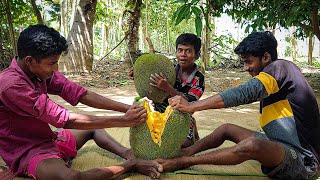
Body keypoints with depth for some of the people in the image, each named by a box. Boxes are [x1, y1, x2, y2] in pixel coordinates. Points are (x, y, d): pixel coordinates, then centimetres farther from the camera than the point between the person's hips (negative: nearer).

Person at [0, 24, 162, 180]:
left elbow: (82, 95, -6)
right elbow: (64, 119, -30)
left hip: (48, 139, 9)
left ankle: (129, 156, -9)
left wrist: (128, 108, -15)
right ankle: (130, 165, -16)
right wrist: (124, 121, -29)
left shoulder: (42, 72, -3)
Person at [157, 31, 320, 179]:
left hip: (303, 158, -10)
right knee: (227, 129, 10)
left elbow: (244, 93, -28)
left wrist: (191, 106, -31)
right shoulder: (276, 73, 12)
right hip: (282, 146, 10)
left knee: (253, 145, -35)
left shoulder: (280, 67, -16)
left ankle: (184, 161, -26)